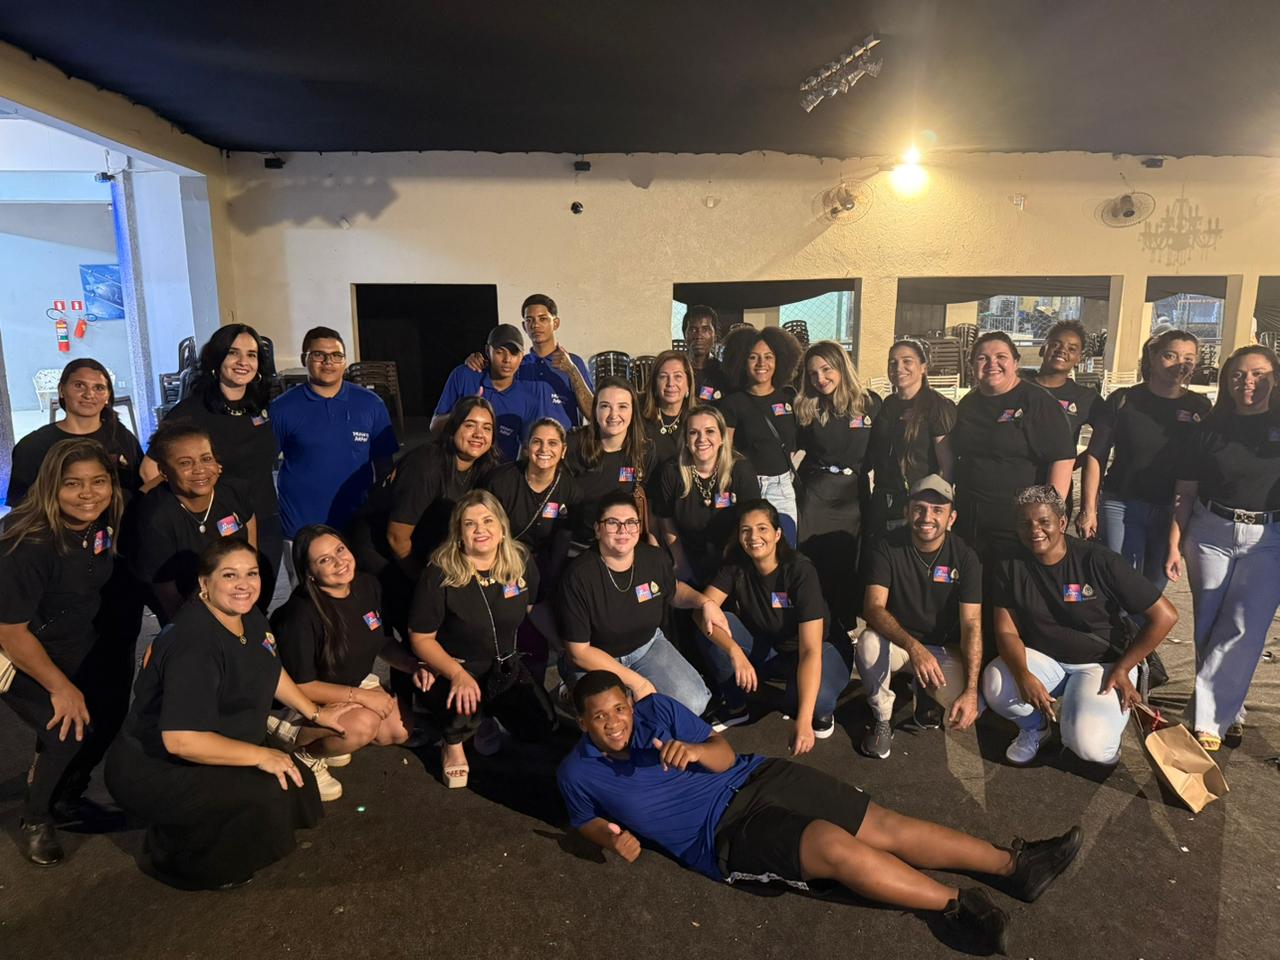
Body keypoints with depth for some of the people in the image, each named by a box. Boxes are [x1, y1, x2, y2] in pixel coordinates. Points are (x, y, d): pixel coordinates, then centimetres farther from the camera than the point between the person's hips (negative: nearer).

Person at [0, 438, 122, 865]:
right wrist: (61, 688, -19)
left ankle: (60, 784, 37)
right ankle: (36, 820, 11)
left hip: (79, 651, 7)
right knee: (71, 732, -18)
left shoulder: (101, 525, -11)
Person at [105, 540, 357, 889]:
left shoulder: (248, 617, -3)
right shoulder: (196, 644, -30)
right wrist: (260, 755, -25)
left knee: (299, 784, 0)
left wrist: (316, 713, 16)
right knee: (267, 794, -25)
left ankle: (189, 830, 18)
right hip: (152, 772, -9)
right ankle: (178, 858, 3)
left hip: (202, 758, 9)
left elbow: (269, 670, 16)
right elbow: (180, 739, -33)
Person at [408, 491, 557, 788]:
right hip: (454, 668, -4)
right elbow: (421, 638, -16)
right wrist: (458, 674, -30)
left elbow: (531, 610, 9)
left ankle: (490, 712, 25)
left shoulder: (522, 562, -8)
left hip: (507, 666, 4)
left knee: (542, 727, -6)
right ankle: (453, 744, 2)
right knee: (462, 702, -36)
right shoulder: (440, 575, -19)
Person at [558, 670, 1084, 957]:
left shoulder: (656, 707, 2)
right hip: (723, 835, -3)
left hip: (752, 778, 4)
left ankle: (1011, 865, -2)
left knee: (884, 825, -8)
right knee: (835, 845, -26)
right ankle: (957, 903, -13)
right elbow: (584, 820, 13)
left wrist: (692, 748, -22)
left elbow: (724, 754, 1)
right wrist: (610, 836, -10)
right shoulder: (577, 773, -2)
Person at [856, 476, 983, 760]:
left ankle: (926, 695, 12)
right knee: (869, 642, -36)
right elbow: (873, 608, -23)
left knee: (973, 707, -25)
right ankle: (882, 719, -8)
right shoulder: (888, 547, -13)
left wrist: (971, 690, -27)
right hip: (896, 641, -1)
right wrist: (914, 646, -41)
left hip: (944, 648, 1)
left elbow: (971, 625, -15)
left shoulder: (964, 557, -10)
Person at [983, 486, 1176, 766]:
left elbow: (1165, 615, -12)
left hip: (1102, 663, -2)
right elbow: (1007, 632, -9)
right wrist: (1023, 676, -30)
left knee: (1088, 744, -28)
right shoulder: (1010, 568, -7)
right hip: (1042, 659, 3)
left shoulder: (1099, 561, -16)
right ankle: (1034, 725, 6)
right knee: (995, 685, -29)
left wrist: (1122, 669, -12)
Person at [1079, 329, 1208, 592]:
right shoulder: (1122, 400, -1)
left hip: (1172, 512, 2)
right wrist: (1088, 509, -5)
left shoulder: (1200, 407, 6)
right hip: (1121, 507, -2)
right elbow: (1095, 457, -1)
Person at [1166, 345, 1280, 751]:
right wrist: (1174, 545, 1)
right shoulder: (1211, 427, 5)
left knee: (1244, 630, -7)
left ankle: (1206, 718, 0)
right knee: (1209, 627, 6)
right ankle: (1228, 712, 23)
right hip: (1211, 533, 2)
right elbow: (1185, 492, 5)